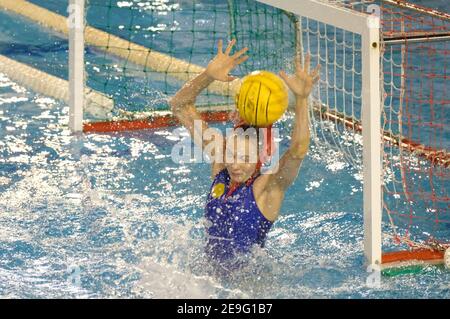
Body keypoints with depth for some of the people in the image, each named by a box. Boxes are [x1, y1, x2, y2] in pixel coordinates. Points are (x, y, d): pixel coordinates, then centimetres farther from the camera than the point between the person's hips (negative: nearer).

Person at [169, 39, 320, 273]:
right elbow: (179, 106, 1)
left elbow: (298, 149, -33)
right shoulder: (219, 165, 1)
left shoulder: (269, 185, -12)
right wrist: (208, 76, -15)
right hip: (209, 269, 4)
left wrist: (302, 98, -43)